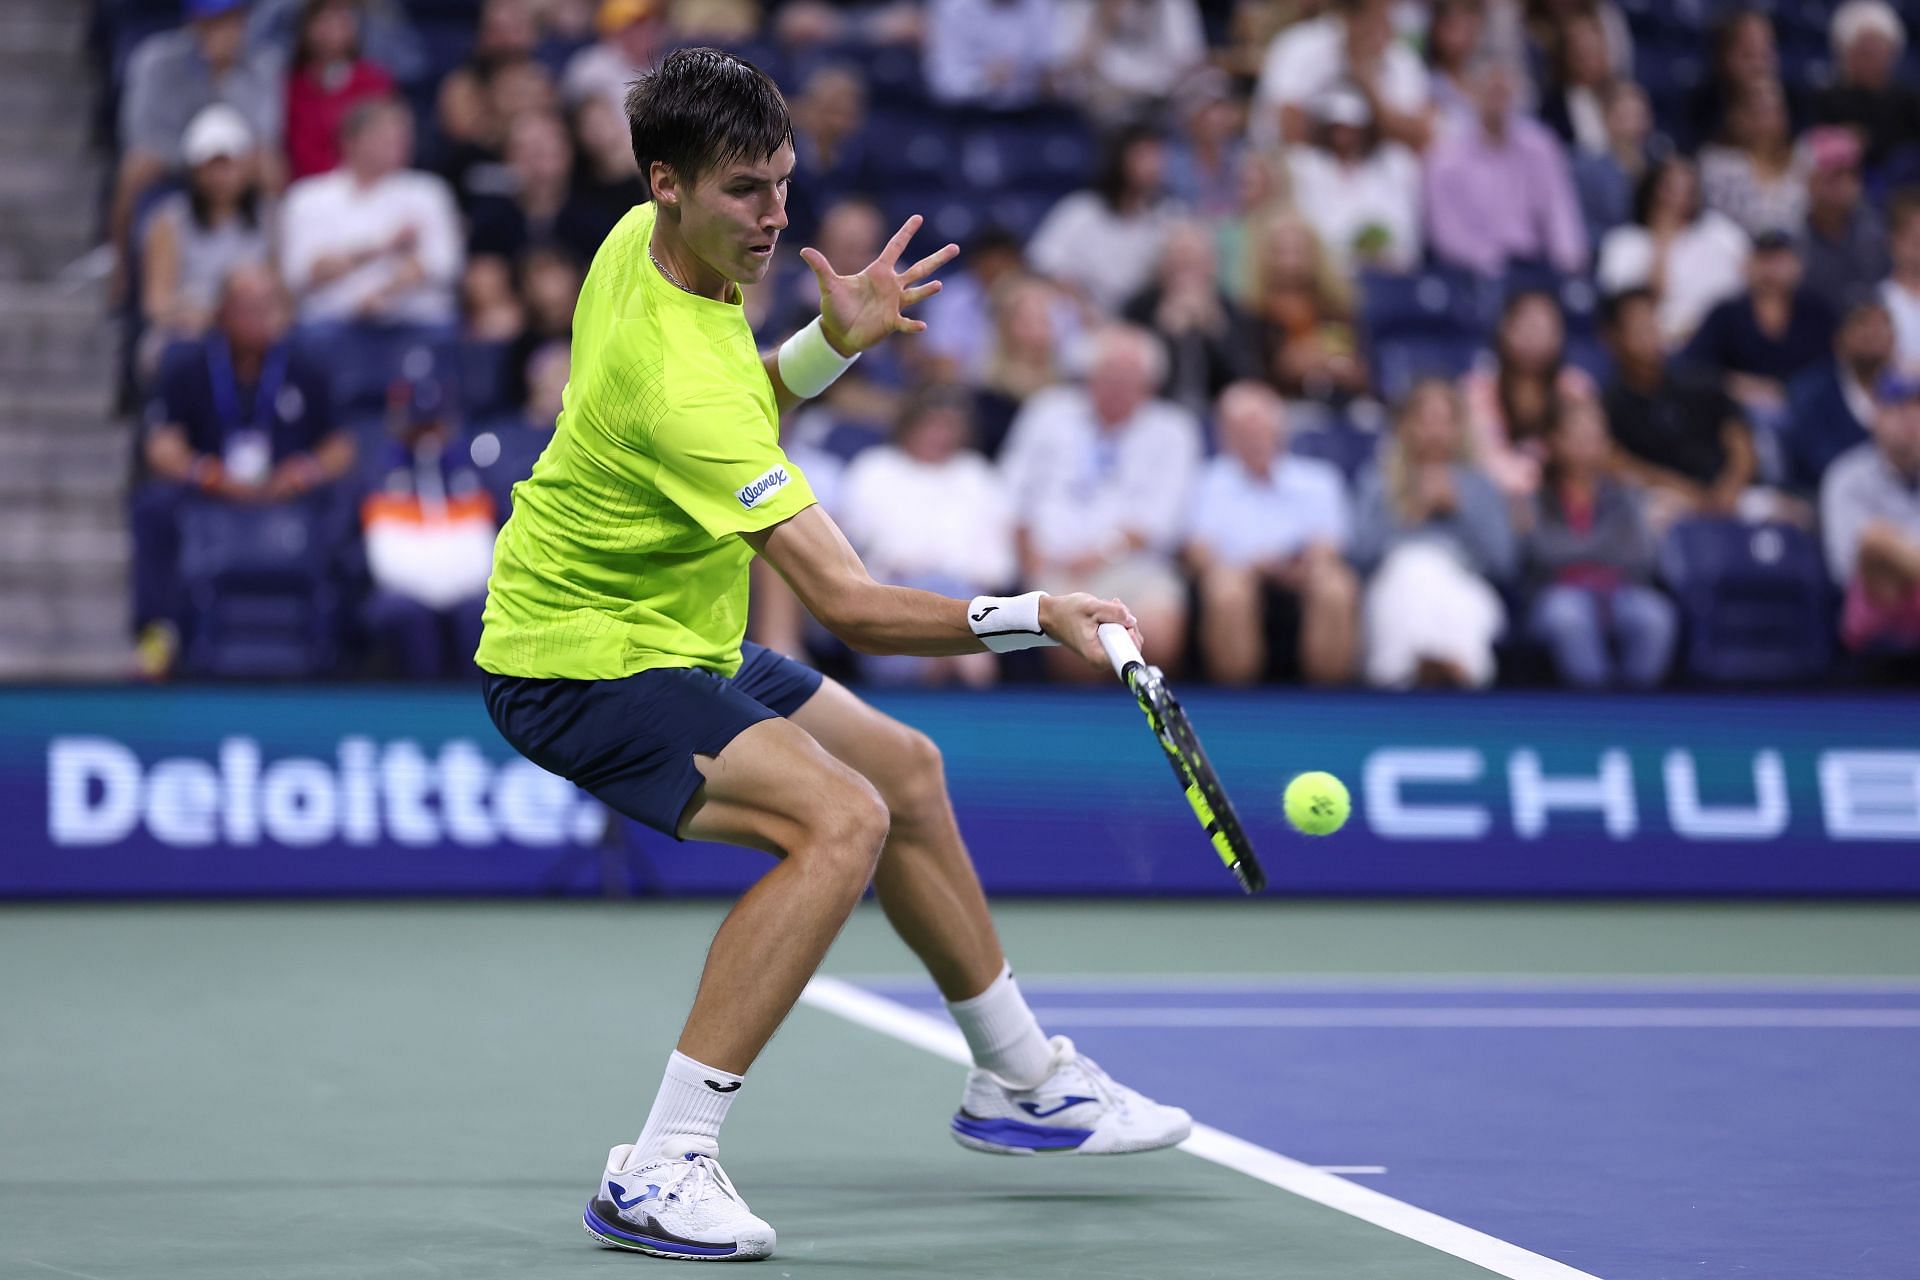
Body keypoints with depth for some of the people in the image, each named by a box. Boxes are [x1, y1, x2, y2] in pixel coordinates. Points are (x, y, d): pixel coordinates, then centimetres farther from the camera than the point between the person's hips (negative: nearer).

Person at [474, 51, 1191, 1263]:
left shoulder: (640, 244, -5)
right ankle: (659, 1171, -25)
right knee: (841, 819, -28)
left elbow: (738, 412, 15)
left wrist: (836, 340, -3)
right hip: (578, 663, -10)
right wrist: (1033, 616, -40)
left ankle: (1021, 1082, 38)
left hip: (670, 631, 10)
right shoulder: (675, 380, -34)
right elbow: (853, 608, -35)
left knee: (905, 769, 20)